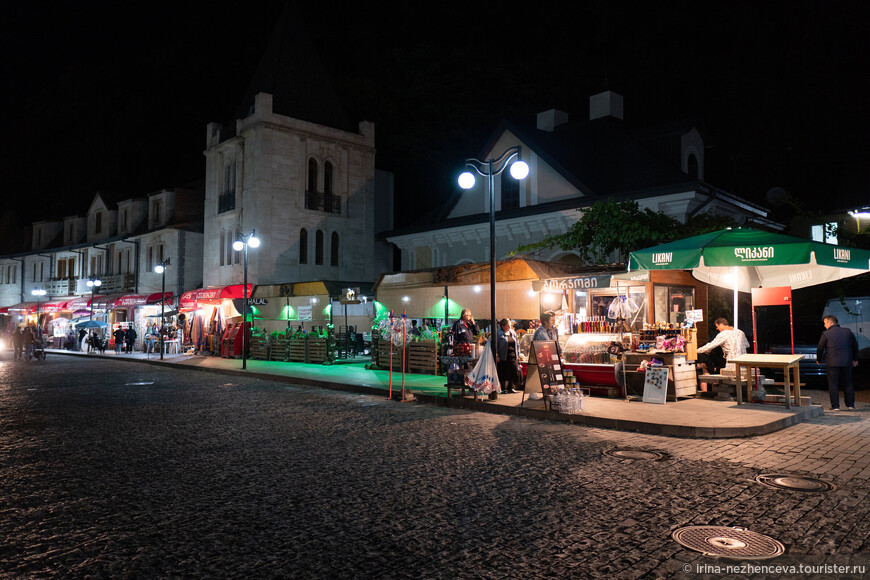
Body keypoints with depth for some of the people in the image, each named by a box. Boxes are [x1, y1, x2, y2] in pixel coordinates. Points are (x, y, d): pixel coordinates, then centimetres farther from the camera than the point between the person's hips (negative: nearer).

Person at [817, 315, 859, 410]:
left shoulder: (826, 334, -6)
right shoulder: (848, 331, 7)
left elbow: (820, 348, -2)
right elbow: (855, 346, 17)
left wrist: (818, 360, 15)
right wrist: (855, 359, 29)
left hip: (832, 363, -4)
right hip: (847, 362, 4)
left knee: (833, 385, 2)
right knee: (848, 384, 15)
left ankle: (835, 406, 2)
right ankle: (850, 405, 18)